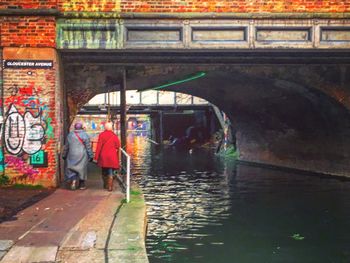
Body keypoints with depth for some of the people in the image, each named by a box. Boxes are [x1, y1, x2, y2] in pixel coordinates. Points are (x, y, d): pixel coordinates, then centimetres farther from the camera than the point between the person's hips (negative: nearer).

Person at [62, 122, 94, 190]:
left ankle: (73, 180, -16)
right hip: (82, 156, -1)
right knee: (82, 169, 8)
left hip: (72, 155, 2)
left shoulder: (70, 135, 4)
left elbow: (66, 147, 10)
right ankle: (81, 185, 15)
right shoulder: (85, 135, -6)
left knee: (72, 169, 9)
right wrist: (91, 156, 1)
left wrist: (64, 155, 21)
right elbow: (88, 147, -6)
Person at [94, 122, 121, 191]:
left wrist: (96, 156, -1)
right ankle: (110, 186, -4)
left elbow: (99, 146, -5)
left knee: (104, 171, 18)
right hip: (112, 157, -1)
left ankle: (105, 185, 28)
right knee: (111, 172, 3)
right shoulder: (114, 136, -5)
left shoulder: (101, 135, -5)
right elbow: (118, 146, 0)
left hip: (103, 157, 1)